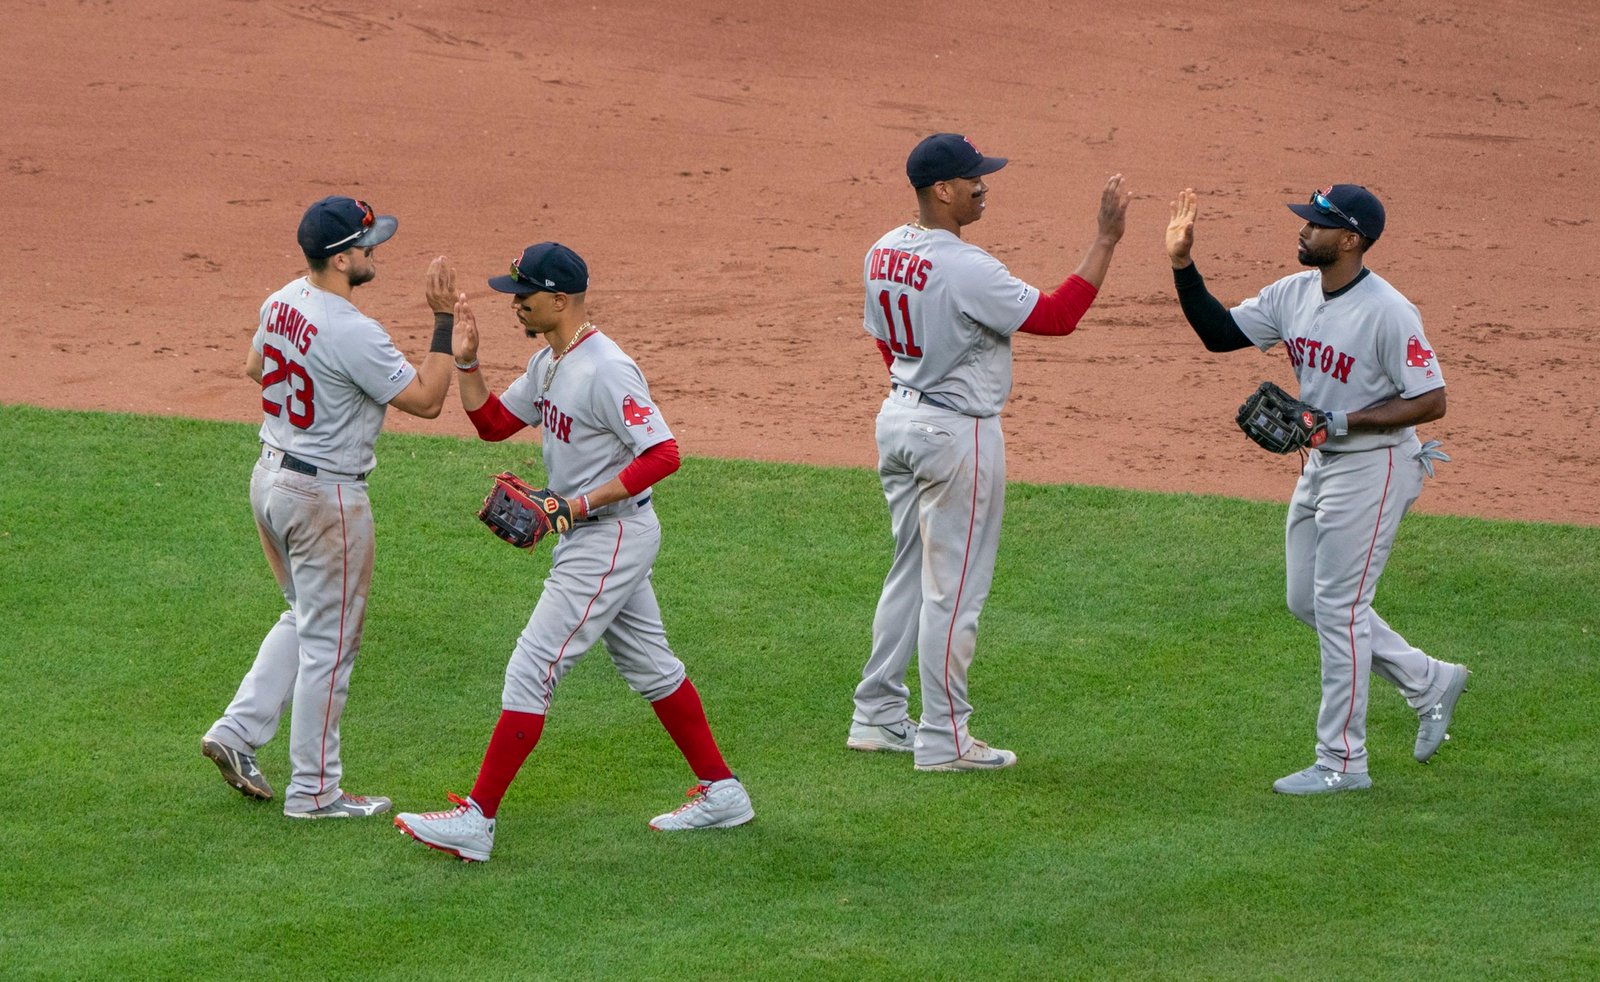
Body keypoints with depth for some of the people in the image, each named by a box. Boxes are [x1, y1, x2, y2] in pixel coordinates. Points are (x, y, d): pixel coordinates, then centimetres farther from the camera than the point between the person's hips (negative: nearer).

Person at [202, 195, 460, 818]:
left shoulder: (282, 303, 1)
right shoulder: (354, 334, -25)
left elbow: (254, 366, 20)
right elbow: (427, 400, -18)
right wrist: (443, 320, -17)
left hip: (270, 479, 9)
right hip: (326, 495, -9)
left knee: (305, 620, 25)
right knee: (329, 642, 3)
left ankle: (238, 733, 17)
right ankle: (314, 791, 11)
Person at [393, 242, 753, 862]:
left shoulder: (606, 370, -22)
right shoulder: (548, 364, 9)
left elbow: (663, 454, -26)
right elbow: (492, 422, 17)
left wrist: (582, 503, -27)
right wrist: (466, 363, 1)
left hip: (612, 537, -11)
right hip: (588, 537, 11)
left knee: (531, 670, -10)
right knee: (648, 666, 17)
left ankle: (476, 820, -10)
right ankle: (720, 793, 26)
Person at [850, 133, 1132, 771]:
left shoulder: (883, 254, 3)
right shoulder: (965, 269, -25)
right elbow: (1055, 316, -23)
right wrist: (1106, 238, -21)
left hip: (898, 419, 9)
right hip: (957, 432, -9)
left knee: (911, 571, 19)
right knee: (953, 587, -1)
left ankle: (877, 717, 23)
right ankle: (943, 740, 4)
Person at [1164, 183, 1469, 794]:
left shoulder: (1387, 312, -22)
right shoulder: (1294, 295, 1)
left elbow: (1431, 401, -21)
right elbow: (1219, 332, 8)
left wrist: (1343, 422, -26)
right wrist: (1182, 264, -4)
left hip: (1372, 468, -9)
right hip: (1320, 464, 9)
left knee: (1338, 608, -5)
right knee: (1307, 602, 15)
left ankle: (1342, 762, 5)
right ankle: (1428, 682, 30)